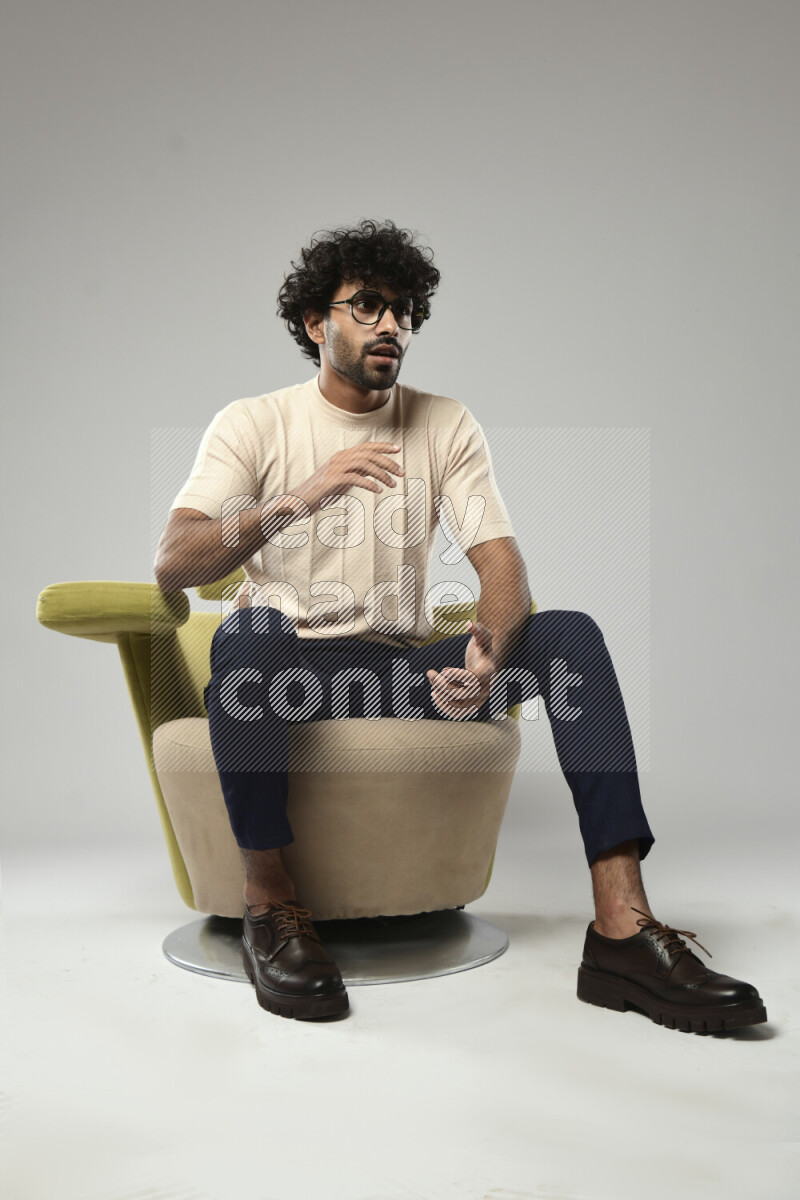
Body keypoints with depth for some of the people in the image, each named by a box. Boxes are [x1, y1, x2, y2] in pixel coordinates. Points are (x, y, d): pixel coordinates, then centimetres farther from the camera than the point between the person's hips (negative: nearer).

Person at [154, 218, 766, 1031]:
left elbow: (500, 561, -3)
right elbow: (171, 565, -12)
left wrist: (491, 654, -25)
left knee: (570, 634, -19)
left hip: (407, 670, 3)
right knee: (247, 635, -36)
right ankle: (267, 896, -16)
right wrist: (300, 497, -27)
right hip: (288, 670, -2)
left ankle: (622, 928, -25)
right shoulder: (253, 424, 2)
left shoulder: (446, 424, 9)